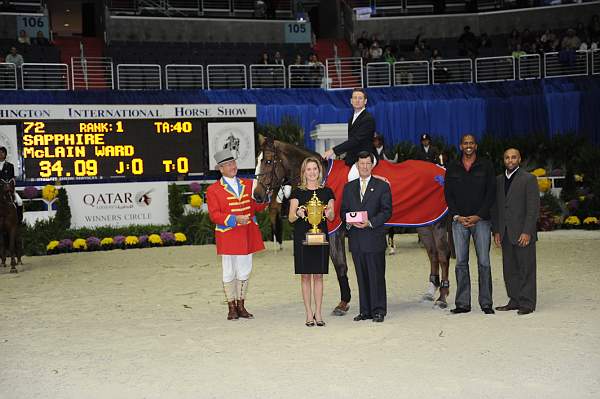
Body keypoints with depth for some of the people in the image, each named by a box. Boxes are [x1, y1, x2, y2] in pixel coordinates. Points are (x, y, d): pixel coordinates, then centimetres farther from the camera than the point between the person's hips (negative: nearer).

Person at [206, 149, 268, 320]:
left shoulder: (248, 184, 11)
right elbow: (214, 215, -11)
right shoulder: (213, 190, -5)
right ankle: (232, 308, 14)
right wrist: (235, 219, -23)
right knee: (229, 272, 4)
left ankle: (241, 306, 22)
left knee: (244, 271, 10)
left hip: (247, 235, 5)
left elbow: (255, 206, 14)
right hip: (228, 236, -4)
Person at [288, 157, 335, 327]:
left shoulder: (327, 192, 7)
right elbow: (290, 218, -1)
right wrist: (298, 214, -23)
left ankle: (318, 313, 11)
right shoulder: (298, 192, 2)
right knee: (305, 276, 1)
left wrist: (329, 213, -17)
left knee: (318, 275, 4)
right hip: (302, 236, -1)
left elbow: (332, 217, 6)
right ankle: (309, 314, 8)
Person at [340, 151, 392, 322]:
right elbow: (343, 211, 14)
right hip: (356, 238, 4)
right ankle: (365, 310, 14)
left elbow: (387, 211, -3)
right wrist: (349, 222, -7)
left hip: (374, 237, -4)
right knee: (361, 276, 8)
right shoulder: (349, 187, 15)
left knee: (376, 275, -2)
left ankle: (379, 310, 6)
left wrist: (370, 223, -16)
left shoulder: (382, 186, 4)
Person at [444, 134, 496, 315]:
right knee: (461, 262, 2)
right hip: (459, 220, 2)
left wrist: (478, 216, -8)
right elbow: (448, 193, 8)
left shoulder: (486, 166, 4)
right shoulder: (452, 168, 9)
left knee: (484, 262, -2)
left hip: (481, 220, -2)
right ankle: (463, 303, 6)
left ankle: (486, 303, 4)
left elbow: (491, 193, 0)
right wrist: (456, 216, -5)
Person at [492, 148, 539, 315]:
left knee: (526, 269, -2)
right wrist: (496, 231, 8)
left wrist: (527, 232, -14)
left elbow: (533, 207, -8)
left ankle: (527, 303, 3)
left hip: (523, 233, -5)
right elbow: (495, 207, 15)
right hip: (505, 234, 5)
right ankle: (514, 300, 16)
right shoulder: (499, 180, 14)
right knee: (509, 270, 8)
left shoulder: (529, 179, -3)